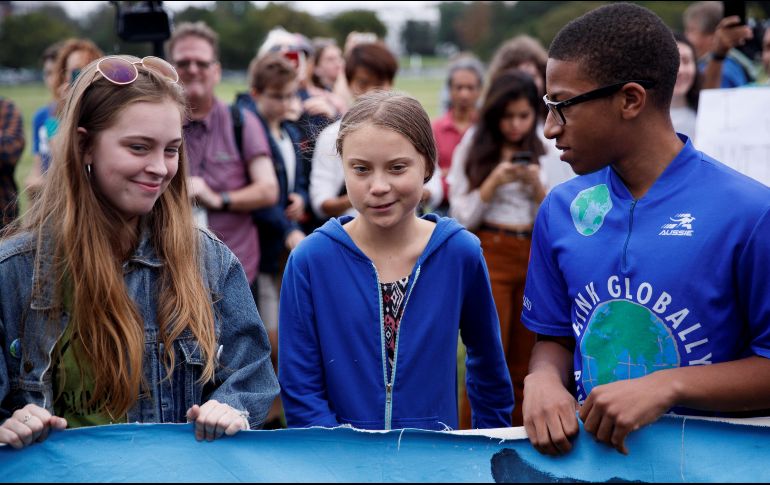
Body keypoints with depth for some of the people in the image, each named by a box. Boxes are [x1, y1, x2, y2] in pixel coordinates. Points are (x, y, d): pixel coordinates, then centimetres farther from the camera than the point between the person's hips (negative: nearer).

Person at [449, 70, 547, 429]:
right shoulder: (473, 155, 1)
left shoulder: (544, 157, 9)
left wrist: (537, 184, -9)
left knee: (523, 363, 7)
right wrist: (494, 181, -12)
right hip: (489, 256, -3)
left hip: (533, 258, 3)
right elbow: (463, 218, -1)